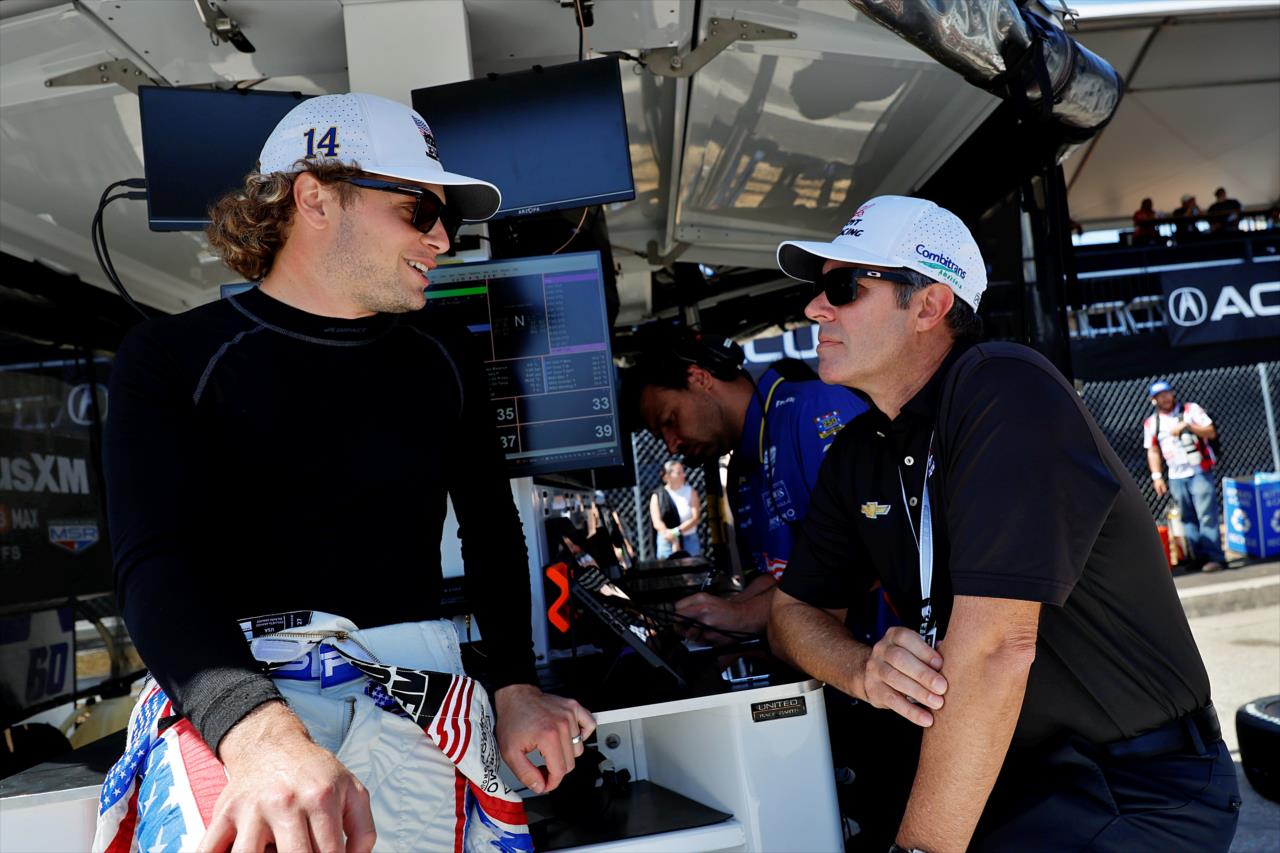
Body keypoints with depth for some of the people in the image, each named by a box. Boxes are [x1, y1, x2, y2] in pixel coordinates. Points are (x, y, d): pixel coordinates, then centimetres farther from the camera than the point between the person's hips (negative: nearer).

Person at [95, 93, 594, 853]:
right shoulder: (177, 355, 1)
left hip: (415, 685, 6)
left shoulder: (440, 355, 14)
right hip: (231, 691, -5)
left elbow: (490, 526, 19)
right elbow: (156, 562, -13)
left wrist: (517, 686, 10)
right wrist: (259, 734, -30)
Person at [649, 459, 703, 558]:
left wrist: (677, 531, -19)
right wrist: (673, 540, -23)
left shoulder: (691, 492, 5)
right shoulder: (657, 496, 0)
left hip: (690, 540, 1)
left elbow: (696, 518, -4)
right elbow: (657, 523, -9)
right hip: (667, 542, -1)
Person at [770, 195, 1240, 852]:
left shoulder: (1006, 394, -22)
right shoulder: (856, 454, 3)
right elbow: (793, 612, 5)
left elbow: (994, 648, -28)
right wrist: (865, 672, -17)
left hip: (1141, 787, -6)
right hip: (1004, 771, 6)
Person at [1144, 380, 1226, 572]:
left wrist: (1186, 425, -16)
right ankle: (1199, 556, 10)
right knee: (1188, 518, 4)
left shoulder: (1191, 410, 2)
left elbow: (1211, 432, -4)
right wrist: (1157, 477, 3)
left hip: (1200, 472, -3)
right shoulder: (1151, 423, 9)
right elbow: (1153, 452, 10)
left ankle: (1215, 557, -7)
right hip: (1176, 477, 3)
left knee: (1207, 515, -8)